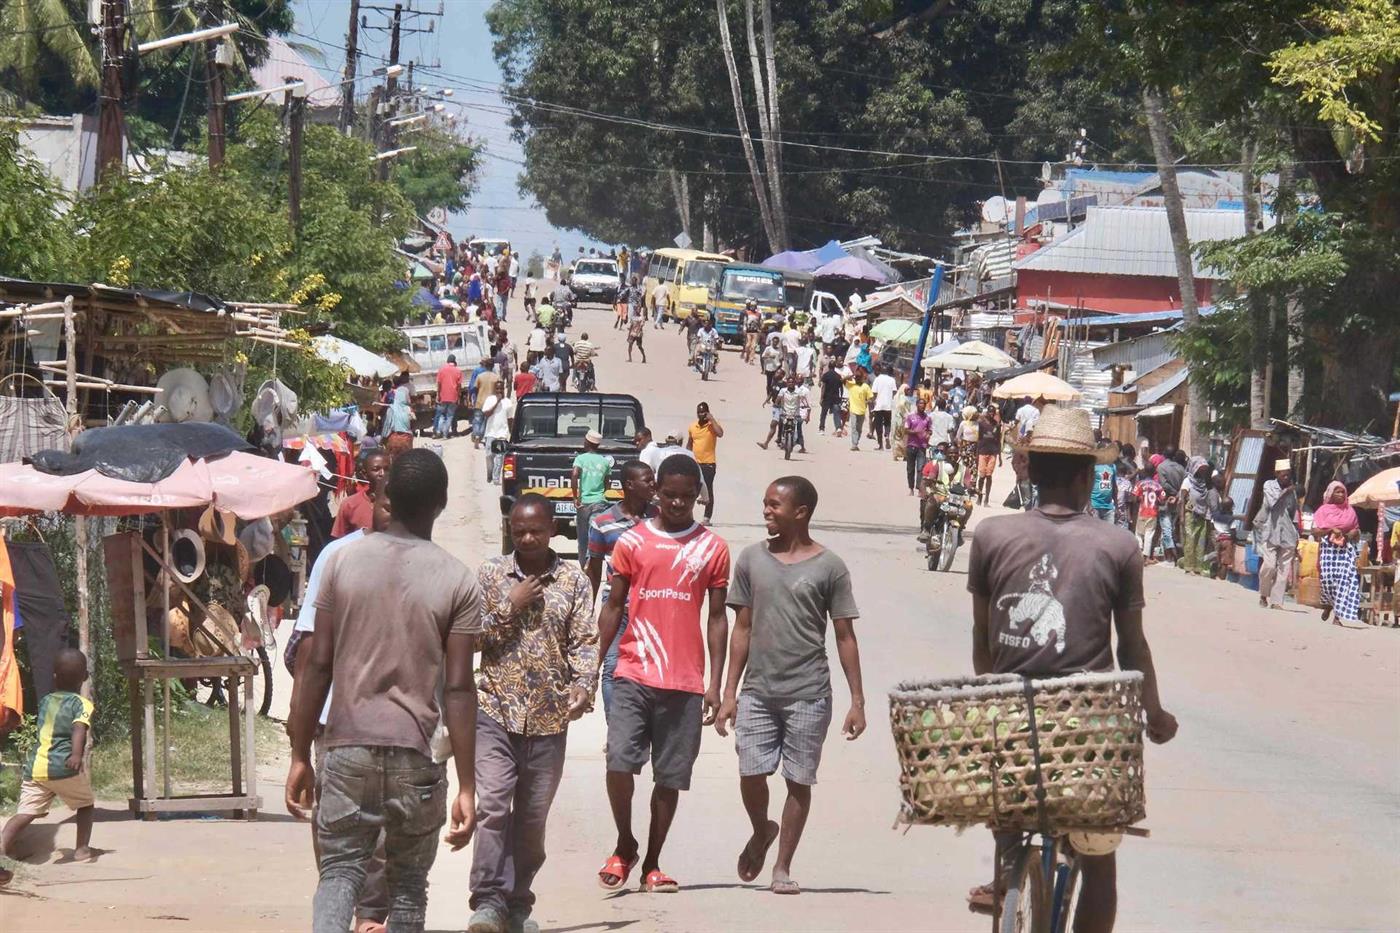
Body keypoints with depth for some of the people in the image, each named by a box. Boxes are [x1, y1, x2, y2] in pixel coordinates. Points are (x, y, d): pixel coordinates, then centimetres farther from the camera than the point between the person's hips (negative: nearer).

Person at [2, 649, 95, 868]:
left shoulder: (45, 701, 18)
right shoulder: (82, 704, 0)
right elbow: (79, 729, -19)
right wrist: (77, 755, -33)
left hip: (35, 766, 4)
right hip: (64, 768, -4)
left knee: (26, 813, -3)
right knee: (85, 804, 20)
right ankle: (82, 849, 19)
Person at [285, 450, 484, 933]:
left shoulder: (343, 562, 1)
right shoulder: (457, 582, -4)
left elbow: (318, 666, 1)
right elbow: (458, 688, -6)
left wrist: (300, 756, 8)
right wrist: (466, 786, -3)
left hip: (347, 748, 1)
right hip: (414, 754, -1)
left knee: (339, 870, 6)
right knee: (408, 883, 13)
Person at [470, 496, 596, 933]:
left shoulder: (573, 581, 5)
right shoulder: (491, 575, 4)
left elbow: (585, 642, -1)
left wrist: (584, 687, -17)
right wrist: (510, 608, -11)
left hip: (549, 716, 2)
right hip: (496, 709, -1)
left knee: (532, 815, 9)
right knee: (492, 805, -15)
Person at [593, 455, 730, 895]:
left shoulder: (713, 549, 8)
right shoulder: (632, 542, 6)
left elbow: (717, 618, 9)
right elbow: (613, 607, 10)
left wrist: (715, 685, 4)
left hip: (685, 681, 1)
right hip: (633, 675, -1)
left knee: (671, 776, 3)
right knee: (619, 760, -15)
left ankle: (652, 864, 13)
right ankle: (625, 846, 7)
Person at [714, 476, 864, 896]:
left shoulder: (829, 567, 0)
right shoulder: (752, 559, 8)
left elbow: (845, 637, 2)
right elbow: (743, 629, 11)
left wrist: (857, 700, -2)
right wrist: (729, 693, 7)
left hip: (808, 693, -2)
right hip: (758, 689, 2)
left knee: (799, 781, 1)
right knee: (751, 774, -7)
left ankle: (782, 868, 11)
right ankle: (761, 832, 23)